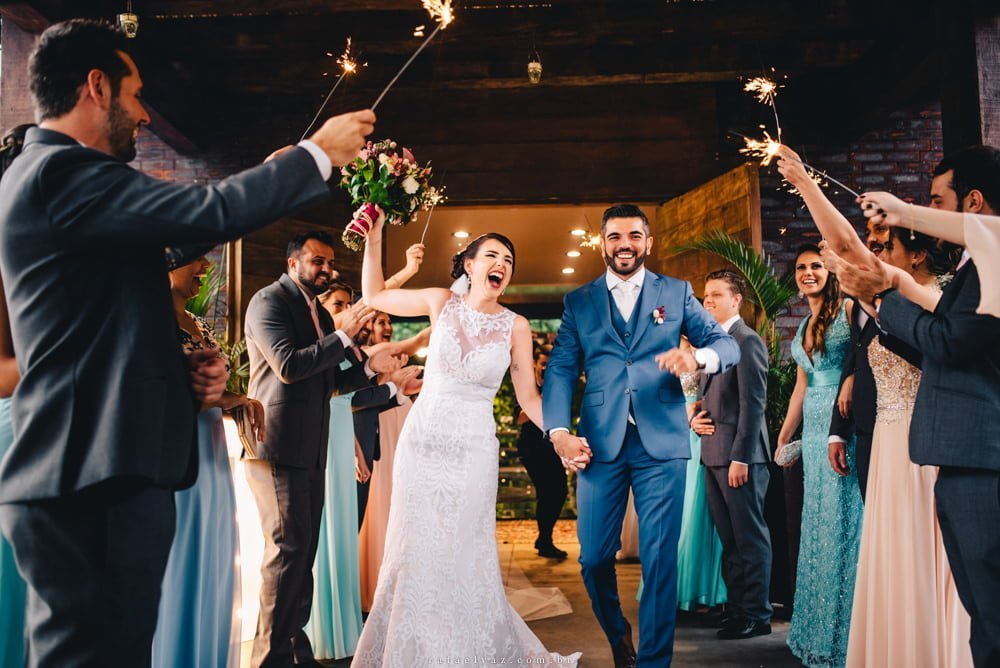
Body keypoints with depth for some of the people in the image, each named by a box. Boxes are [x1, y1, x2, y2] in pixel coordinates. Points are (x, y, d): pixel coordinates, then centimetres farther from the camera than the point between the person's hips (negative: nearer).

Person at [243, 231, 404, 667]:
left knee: (303, 550, 12)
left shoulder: (320, 313, 18)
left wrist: (370, 366, 6)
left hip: (310, 450, 8)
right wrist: (343, 337, -16)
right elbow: (288, 365, -19)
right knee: (289, 548, -6)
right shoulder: (269, 301, -6)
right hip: (278, 447, -8)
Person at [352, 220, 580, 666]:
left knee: (463, 558, 4)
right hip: (422, 440, 2)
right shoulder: (443, 303, 1)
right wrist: (374, 239, 3)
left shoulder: (515, 326, -3)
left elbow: (528, 397, 0)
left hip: (472, 449, -1)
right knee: (414, 552, 9)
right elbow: (374, 296, 11)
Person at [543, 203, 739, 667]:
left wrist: (696, 357, -21)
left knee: (660, 560, 0)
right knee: (593, 557, 5)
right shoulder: (578, 302, 12)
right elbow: (560, 370, 4)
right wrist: (559, 432, -12)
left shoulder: (677, 293, 11)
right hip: (600, 444, 1)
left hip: (662, 444, -1)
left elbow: (727, 345, 3)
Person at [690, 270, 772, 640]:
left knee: (750, 538, 1)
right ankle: (736, 607, 24)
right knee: (729, 539, 15)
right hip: (713, 455, 9)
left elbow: (753, 404, -16)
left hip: (739, 456, -9)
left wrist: (741, 457, -19)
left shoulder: (747, 340, -10)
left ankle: (757, 616, 11)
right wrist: (694, 418, 4)